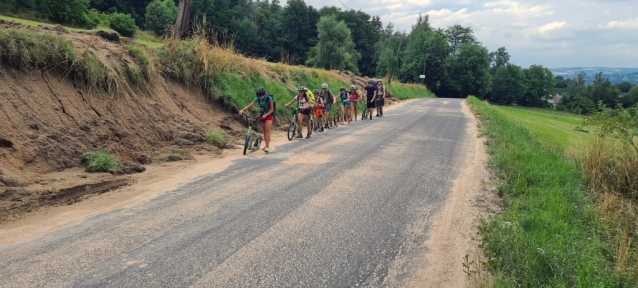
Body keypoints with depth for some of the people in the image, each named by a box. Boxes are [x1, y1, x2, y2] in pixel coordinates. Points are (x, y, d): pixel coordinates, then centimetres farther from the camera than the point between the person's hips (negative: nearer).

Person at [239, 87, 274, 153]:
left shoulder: (269, 98, -23)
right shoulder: (257, 99, -13)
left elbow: (271, 109, -19)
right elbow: (250, 105, -20)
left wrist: (265, 115, -33)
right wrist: (242, 110, -34)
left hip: (269, 115, -5)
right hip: (262, 115, 5)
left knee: (267, 130, -17)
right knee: (264, 131, 9)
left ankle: (267, 146, -19)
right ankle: (266, 145, 21)